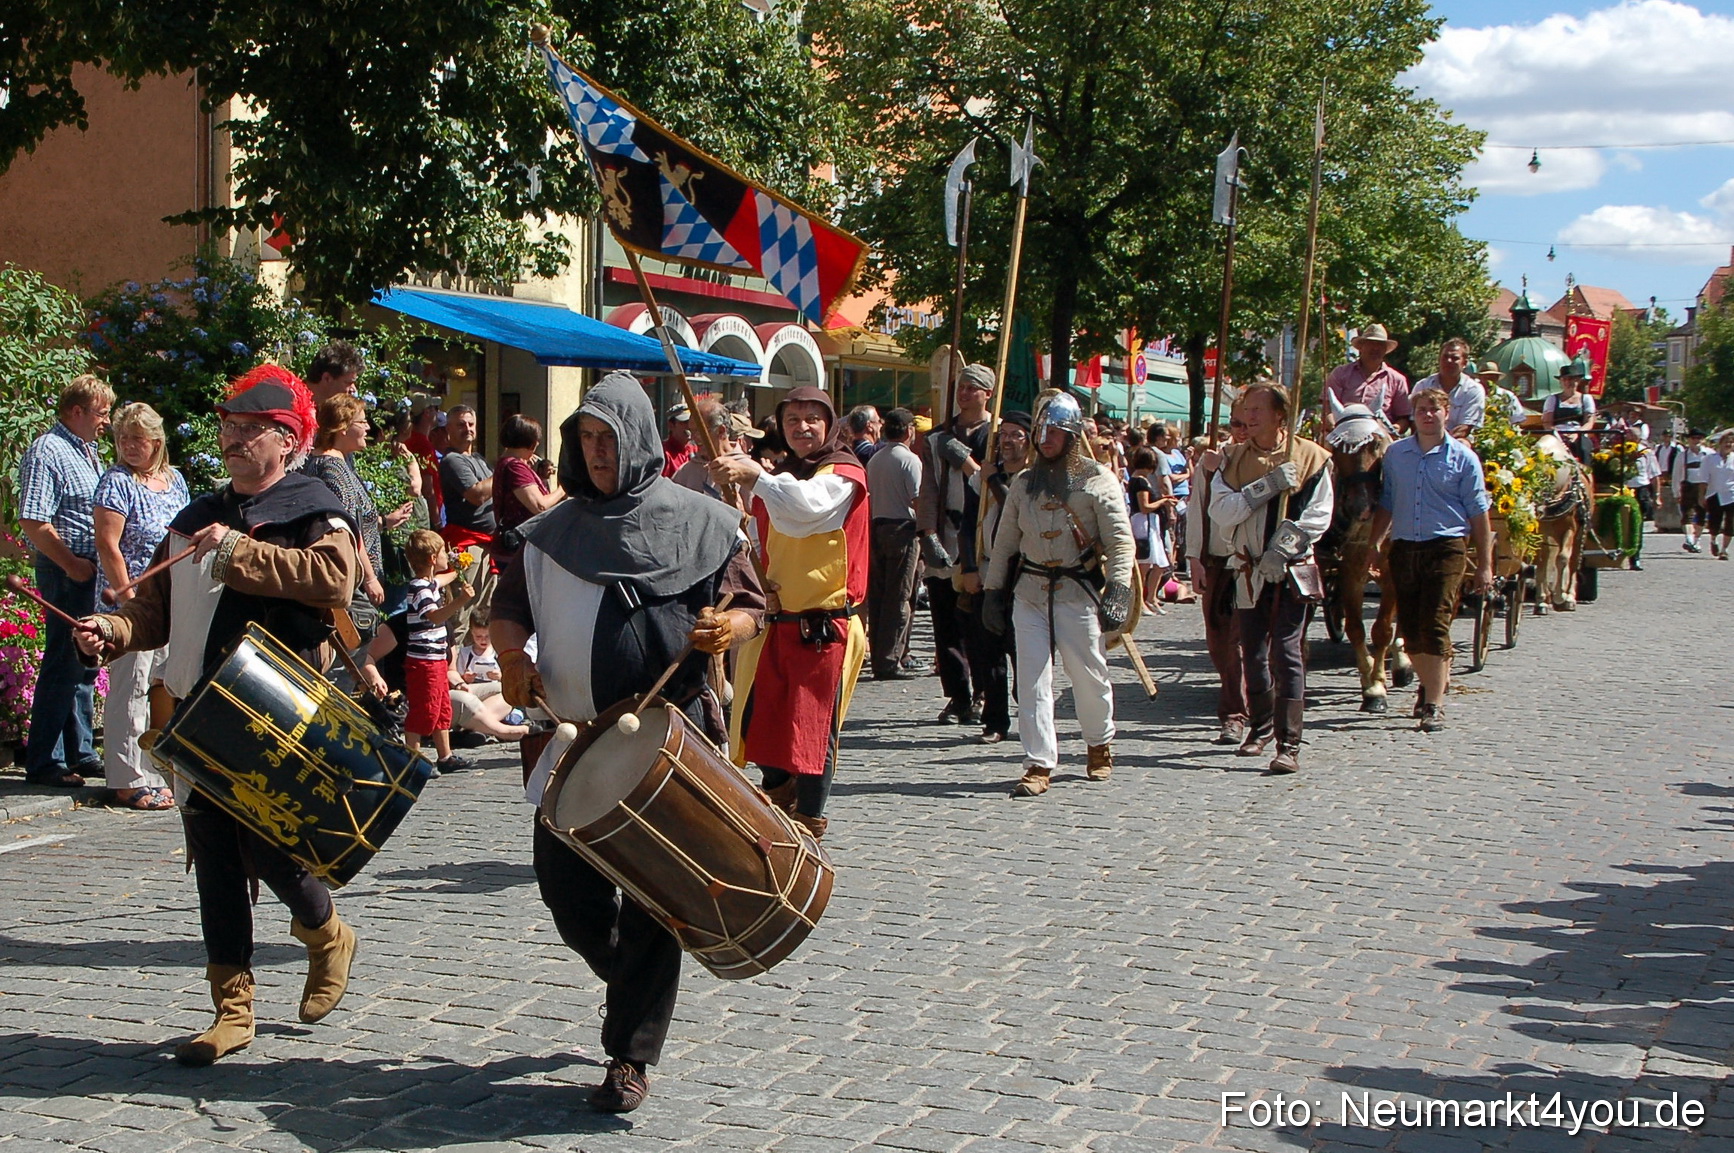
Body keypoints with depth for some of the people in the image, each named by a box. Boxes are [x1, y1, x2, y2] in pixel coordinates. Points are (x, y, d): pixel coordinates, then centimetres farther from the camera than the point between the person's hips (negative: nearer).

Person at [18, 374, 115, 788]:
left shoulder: (88, 451, 17)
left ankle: (80, 753, 22)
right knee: (62, 662, -6)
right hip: (64, 568, -9)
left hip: (91, 567, 9)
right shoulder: (47, 452, -12)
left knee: (84, 661, 14)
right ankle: (43, 763, 0)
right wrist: (70, 564, -16)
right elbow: (32, 522, -18)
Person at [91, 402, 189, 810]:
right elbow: (107, 545, -13)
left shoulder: (174, 479, 12)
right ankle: (130, 781, 1)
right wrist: (128, 598, -17)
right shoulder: (117, 482, -8)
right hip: (132, 601, -7)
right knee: (131, 689, -4)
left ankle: (158, 770, 20)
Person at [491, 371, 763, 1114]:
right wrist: (512, 654, -5)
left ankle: (631, 1057, 6)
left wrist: (730, 626, -20)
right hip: (576, 738, 4)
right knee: (562, 880, 5)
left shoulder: (697, 522, -1)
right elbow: (510, 605, 16)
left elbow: (751, 603, 3)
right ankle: (631, 979, 34)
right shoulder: (554, 530, 10)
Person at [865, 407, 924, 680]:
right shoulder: (909, 459, -9)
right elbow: (917, 500, -13)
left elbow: (869, 497, 13)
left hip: (876, 527, 7)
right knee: (899, 598, -4)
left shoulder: (874, 460, 11)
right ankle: (889, 661, -6)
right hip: (902, 528, -7)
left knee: (878, 595, 9)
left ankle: (879, 659, 12)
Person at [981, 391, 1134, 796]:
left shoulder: (1096, 480, -2)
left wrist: (1118, 589, -15)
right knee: (1032, 681, -3)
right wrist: (992, 590, 13)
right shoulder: (1023, 483, 11)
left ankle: (1100, 745, 31)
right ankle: (1039, 764, 0)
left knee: (1089, 674, 6)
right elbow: (1004, 541, 17)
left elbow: (1120, 540, -6)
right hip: (1029, 592, 3)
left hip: (1078, 592, -3)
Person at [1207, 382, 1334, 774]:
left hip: (1291, 571, -4)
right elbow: (1219, 510, -7)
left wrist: (1283, 550, -18)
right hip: (1249, 572, 4)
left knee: (1285, 654, -11)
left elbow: (1319, 516, -8)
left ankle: (1289, 744, -10)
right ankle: (1260, 728, 30)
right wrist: (1265, 487, -17)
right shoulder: (1233, 458, 6)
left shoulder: (1310, 456, -3)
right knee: (1253, 654, 11)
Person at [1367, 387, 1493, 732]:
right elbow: (1386, 503, 18)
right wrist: (1375, 543, 6)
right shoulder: (1395, 454, 10)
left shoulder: (1462, 457, 0)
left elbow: (1478, 513, 1)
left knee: (1435, 626, -11)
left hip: (1446, 548, -4)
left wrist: (1484, 565, -1)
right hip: (1403, 548, 4)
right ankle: (1432, 684, 30)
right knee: (1409, 629, 8)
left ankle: (1434, 705, -8)